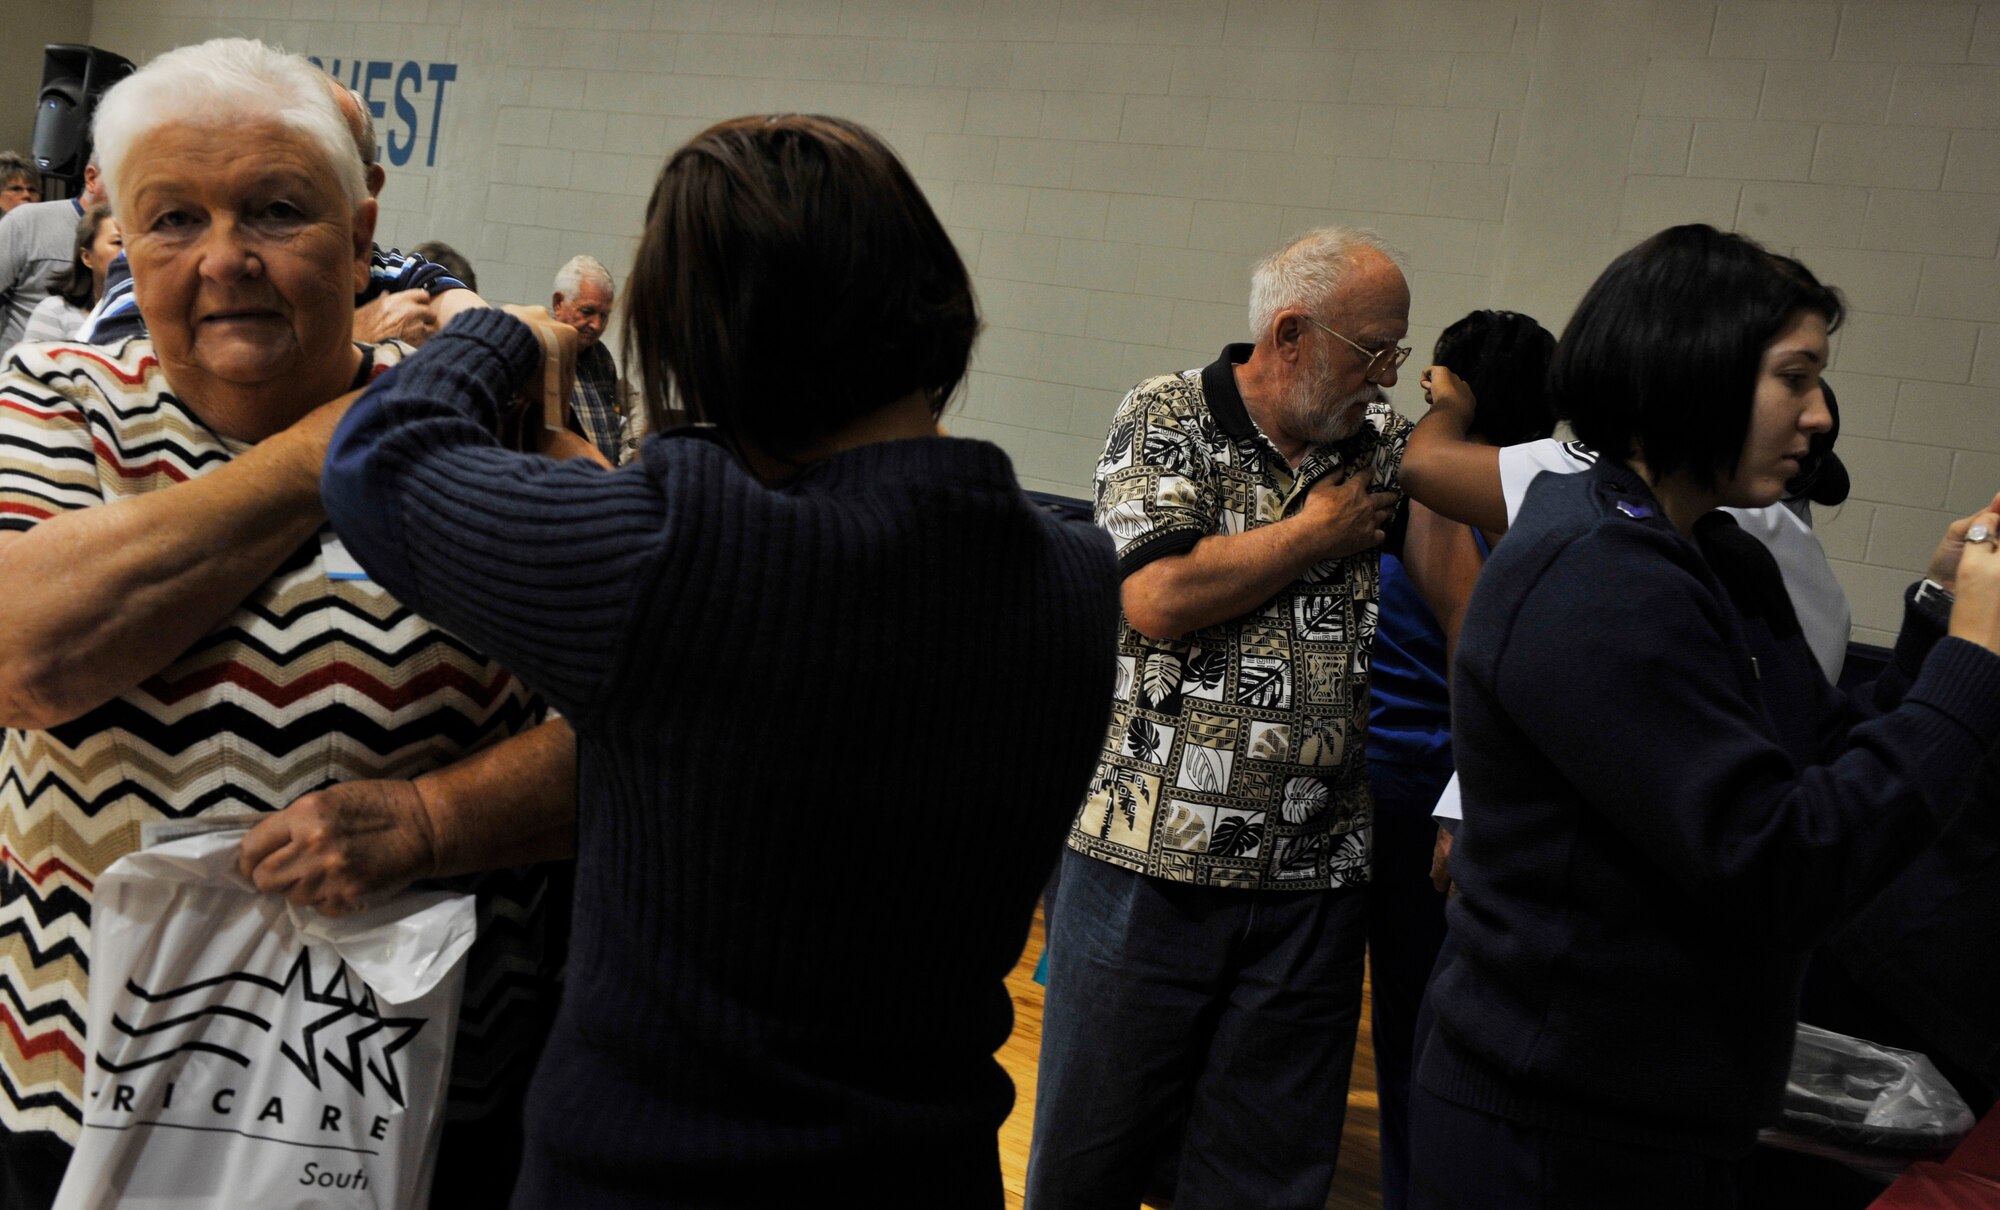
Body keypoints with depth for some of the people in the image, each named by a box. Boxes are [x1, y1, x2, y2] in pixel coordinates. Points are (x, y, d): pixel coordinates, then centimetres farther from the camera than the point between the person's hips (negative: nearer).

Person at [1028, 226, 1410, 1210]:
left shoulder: (1386, 445, 7)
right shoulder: (1166, 420, -4)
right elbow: (1159, 599, -18)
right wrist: (1316, 535, -8)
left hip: (1316, 875, 4)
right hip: (1150, 856, -3)